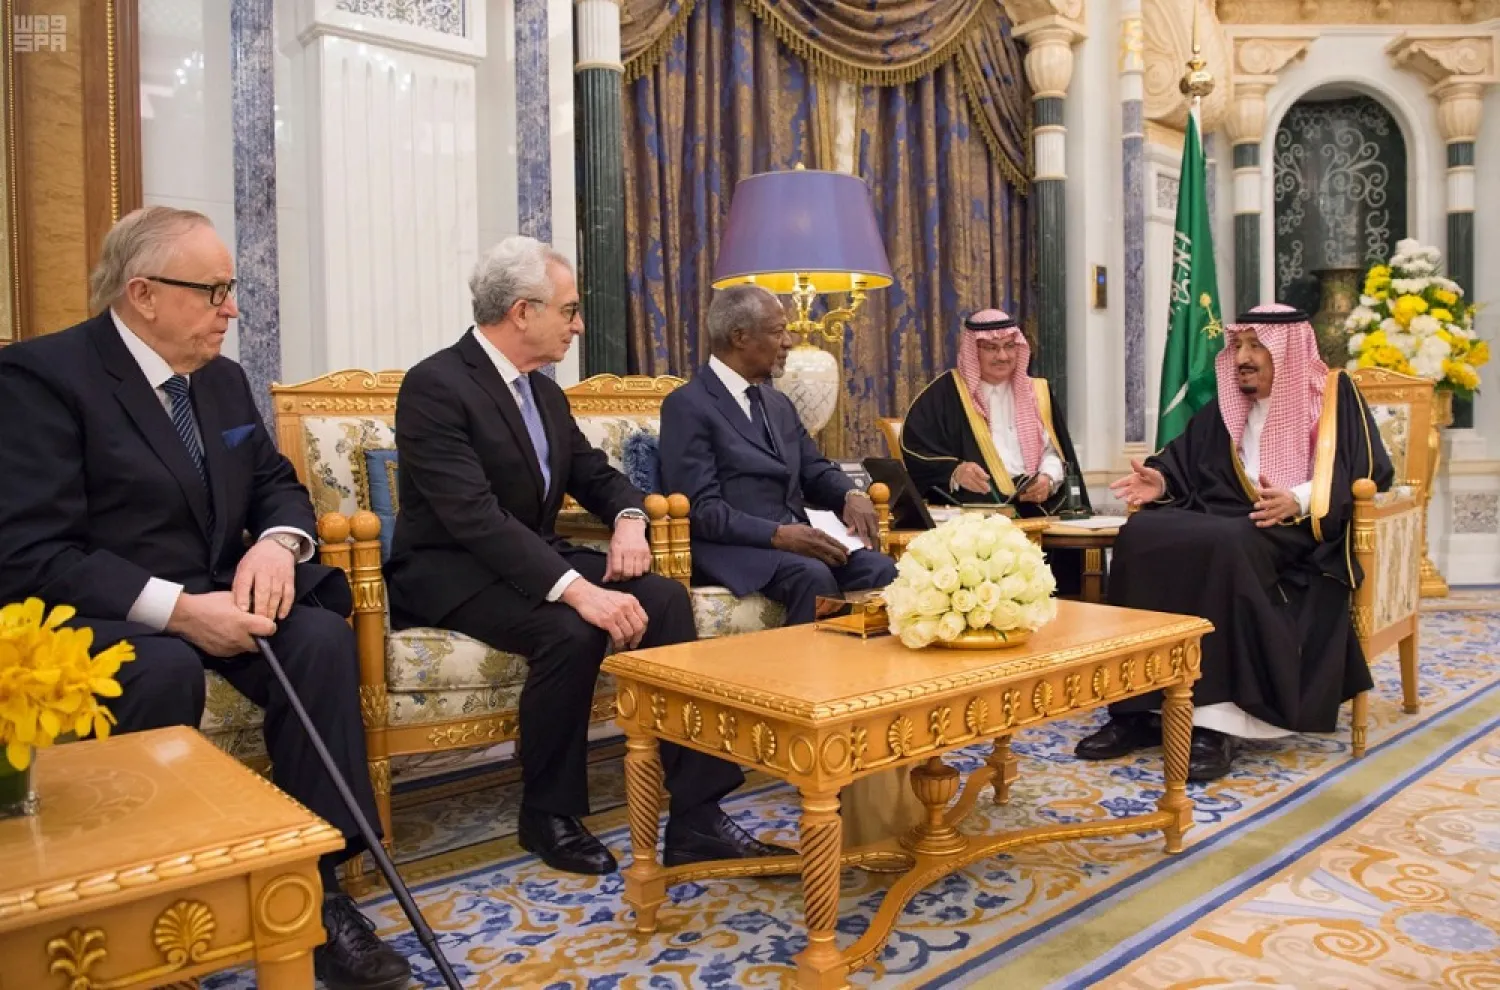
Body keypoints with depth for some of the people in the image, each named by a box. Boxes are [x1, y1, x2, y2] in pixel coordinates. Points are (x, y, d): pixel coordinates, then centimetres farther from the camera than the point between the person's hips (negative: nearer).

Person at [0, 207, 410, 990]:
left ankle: (315, 882, -17)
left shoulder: (222, 379, 9)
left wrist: (277, 543, -12)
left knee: (322, 637, -23)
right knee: (164, 669, -37)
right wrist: (174, 608, -29)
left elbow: (278, 484, 13)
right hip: (98, 617, -5)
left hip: (213, 601, 6)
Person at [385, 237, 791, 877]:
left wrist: (629, 519, -7)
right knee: (571, 630, -34)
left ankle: (695, 818, -15)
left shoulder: (543, 392, 10)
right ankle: (549, 816, -8)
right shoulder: (435, 386, -17)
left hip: (534, 557, 8)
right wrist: (578, 589, -37)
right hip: (450, 572, -7)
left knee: (664, 598, -15)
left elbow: (595, 474, 18)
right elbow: (475, 516, -28)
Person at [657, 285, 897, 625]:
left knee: (880, 569, -19)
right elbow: (701, 508, -14)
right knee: (814, 575, -33)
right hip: (732, 548, -7)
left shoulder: (779, 404, 20)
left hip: (797, 539, 7)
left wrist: (852, 495, -3)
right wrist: (778, 535, -24)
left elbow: (815, 470, 21)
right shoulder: (687, 405, -6)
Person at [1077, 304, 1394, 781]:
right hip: (1222, 521, 5)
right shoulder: (1225, 408, 21)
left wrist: (1300, 502, -21)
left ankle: (1216, 721, -37)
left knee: (1226, 547, -40)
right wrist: (1160, 480, -3)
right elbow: (1184, 459, 20)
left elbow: (1370, 472, -5)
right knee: (1140, 534, -26)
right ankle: (1134, 710, -29)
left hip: (1298, 536, -5)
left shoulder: (1334, 395, 6)